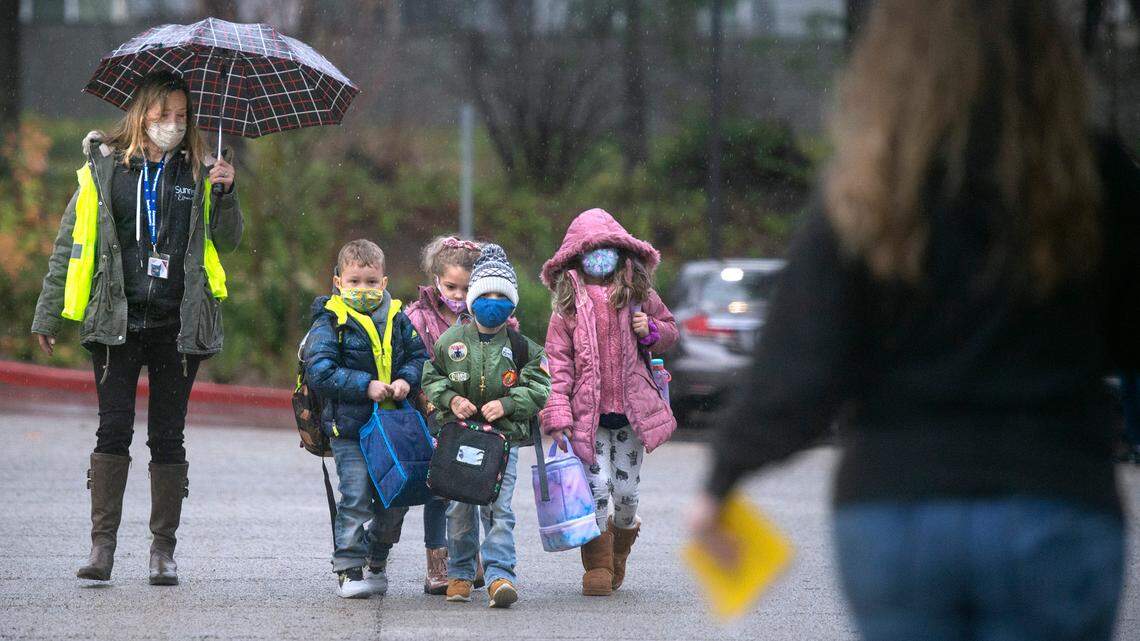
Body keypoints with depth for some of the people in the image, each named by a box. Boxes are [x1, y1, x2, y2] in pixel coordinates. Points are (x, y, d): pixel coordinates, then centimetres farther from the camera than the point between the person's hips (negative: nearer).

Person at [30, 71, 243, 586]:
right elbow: (71, 244, 7)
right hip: (116, 323, -1)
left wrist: (225, 194, -13)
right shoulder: (104, 168, 5)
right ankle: (102, 544, -4)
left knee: (167, 437, 4)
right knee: (114, 430, -7)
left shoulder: (198, 172, 9)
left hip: (178, 325, 1)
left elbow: (227, 242, 4)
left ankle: (163, 549, 10)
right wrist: (49, 315, 6)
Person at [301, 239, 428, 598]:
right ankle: (349, 570, -4)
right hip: (349, 427, -5)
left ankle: (377, 564, 27)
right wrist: (366, 386, -20)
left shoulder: (396, 319, 8)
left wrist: (406, 380, -10)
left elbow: (418, 356, 12)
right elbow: (320, 372, -14)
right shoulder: (330, 323, -7)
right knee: (356, 498, -9)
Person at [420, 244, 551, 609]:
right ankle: (459, 573, 22)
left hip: (504, 437, -2)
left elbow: (539, 388, 1)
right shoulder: (451, 340, 4)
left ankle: (499, 575, -15)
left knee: (498, 507, -11)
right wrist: (450, 399, -6)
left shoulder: (522, 345, 0)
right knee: (459, 508, 8)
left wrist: (507, 404, -13)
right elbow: (431, 378, 12)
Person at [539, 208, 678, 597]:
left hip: (631, 410, 2)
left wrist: (651, 330, -4)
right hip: (588, 413, -2)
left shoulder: (638, 294, 6)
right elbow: (558, 361, -4)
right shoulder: (569, 303, -1)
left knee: (626, 491, 4)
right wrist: (558, 415, -12)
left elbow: (671, 329, 21)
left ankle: (620, 547, 33)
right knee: (597, 485, -10)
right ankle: (598, 567, 4)